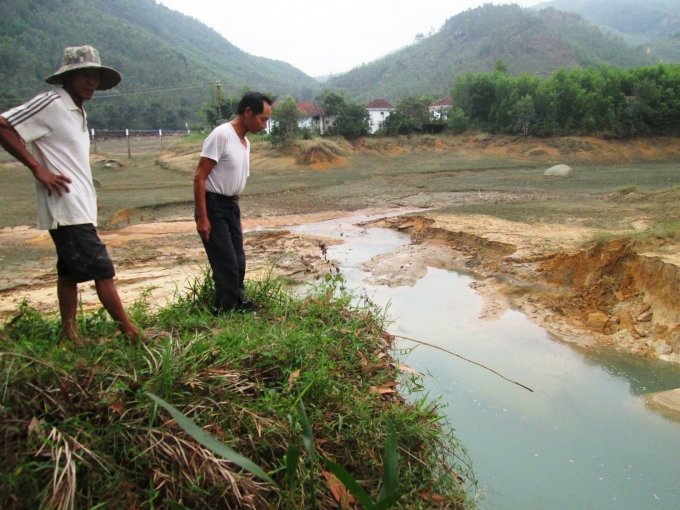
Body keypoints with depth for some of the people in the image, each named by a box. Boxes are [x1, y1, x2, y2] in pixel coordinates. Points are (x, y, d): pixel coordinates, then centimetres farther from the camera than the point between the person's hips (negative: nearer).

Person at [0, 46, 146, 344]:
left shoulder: (78, 112, 17)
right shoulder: (51, 104, -10)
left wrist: (89, 193, 13)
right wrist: (37, 168, -18)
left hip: (80, 208, 9)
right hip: (67, 210, -9)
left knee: (70, 272, 13)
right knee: (102, 271, -8)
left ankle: (70, 335, 22)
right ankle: (131, 334, -2)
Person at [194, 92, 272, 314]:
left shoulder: (245, 142, 10)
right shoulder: (221, 135, -17)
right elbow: (199, 177, -19)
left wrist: (235, 211, 19)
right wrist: (202, 218, -22)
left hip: (231, 206, 9)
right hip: (213, 206, -9)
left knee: (238, 262, 15)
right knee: (227, 264, -4)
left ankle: (237, 304, 30)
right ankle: (224, 311, 10)